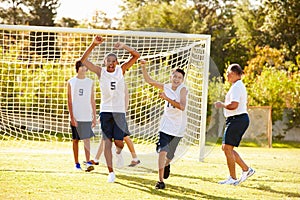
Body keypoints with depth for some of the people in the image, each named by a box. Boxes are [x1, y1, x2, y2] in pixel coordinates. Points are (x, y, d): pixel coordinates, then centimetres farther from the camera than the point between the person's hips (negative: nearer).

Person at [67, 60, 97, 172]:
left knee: (86, 139, -7)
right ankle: (76, 163, 12)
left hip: (87, 117, 0)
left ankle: (88, 163, -13)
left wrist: (94, 117, 6)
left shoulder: (90, 82, 9)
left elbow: (92, 101, 10)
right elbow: (69, 101, 1)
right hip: (75, 117, 0)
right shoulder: (71, 82, 4)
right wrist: (72, 117, -7)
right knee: (75, 140, 5)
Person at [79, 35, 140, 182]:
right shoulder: (100, 72, 1)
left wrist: (124, 47, -18)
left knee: (119, 142, -4)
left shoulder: (121, 70, 2)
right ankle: (111, 173, 2)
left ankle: (118, 152, 33)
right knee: (107, 142, -3)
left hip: (119, 111, 0)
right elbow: (83, 61, -6)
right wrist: (93, 45, -16)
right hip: (105, 111, 0)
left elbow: (136, 56, -3)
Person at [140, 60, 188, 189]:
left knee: (169, 156, 12)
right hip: (166, 126, 2)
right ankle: (160, 180, -9)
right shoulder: (166, 87, 0)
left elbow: (182, 107, -28)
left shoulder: (183, 89, -14)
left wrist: (167, 98, -35)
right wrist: (143, 68, -4)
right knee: (162, 151, -16)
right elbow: (149, 81, 8)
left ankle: (166, 165, 50)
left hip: (178, 128, -2)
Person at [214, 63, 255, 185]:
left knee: (227, 148, -6)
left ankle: (232, 178, -1)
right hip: (241, 119, 11)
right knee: (225, 148, 13)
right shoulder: (239, 86, 19)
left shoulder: (236, 87, -15)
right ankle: (246, 169, 14)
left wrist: (222, 105, -10)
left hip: (237, 119, -11)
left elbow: (234, 105, -26)